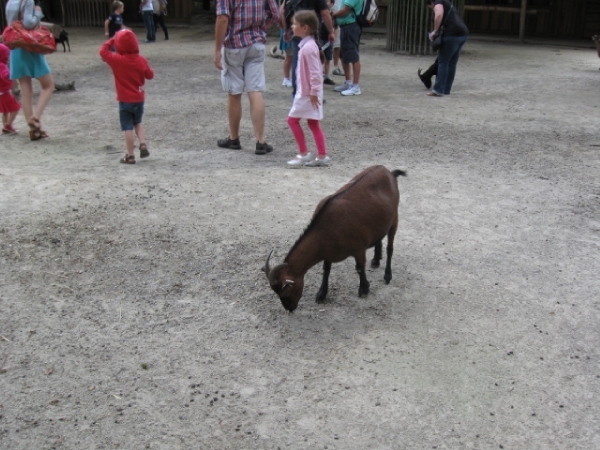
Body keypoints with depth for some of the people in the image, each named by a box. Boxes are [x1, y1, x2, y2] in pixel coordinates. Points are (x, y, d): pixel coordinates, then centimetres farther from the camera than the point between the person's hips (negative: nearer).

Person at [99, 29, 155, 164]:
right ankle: (143, 145, 5)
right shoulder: (141, 60, -3)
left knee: (128, 128, 0)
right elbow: (150, 75, 8)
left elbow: (103, 51, 0)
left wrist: (111, 40, 7)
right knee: (138, 123, 24)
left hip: (125, 100, -4)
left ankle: (130, 156, 3)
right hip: (139, 99, 4)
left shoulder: (117, 60, -13)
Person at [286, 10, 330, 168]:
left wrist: (313, 92, -21)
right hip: (306, 91, 10)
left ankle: (303, 153, 5)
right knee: (313, 123, 11)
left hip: (308, 93, -10)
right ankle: (322, 156, 15)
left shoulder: (308, 47, -21)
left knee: (292, 119, -1)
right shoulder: (307, 44, 11)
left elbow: (315, 73, -23)